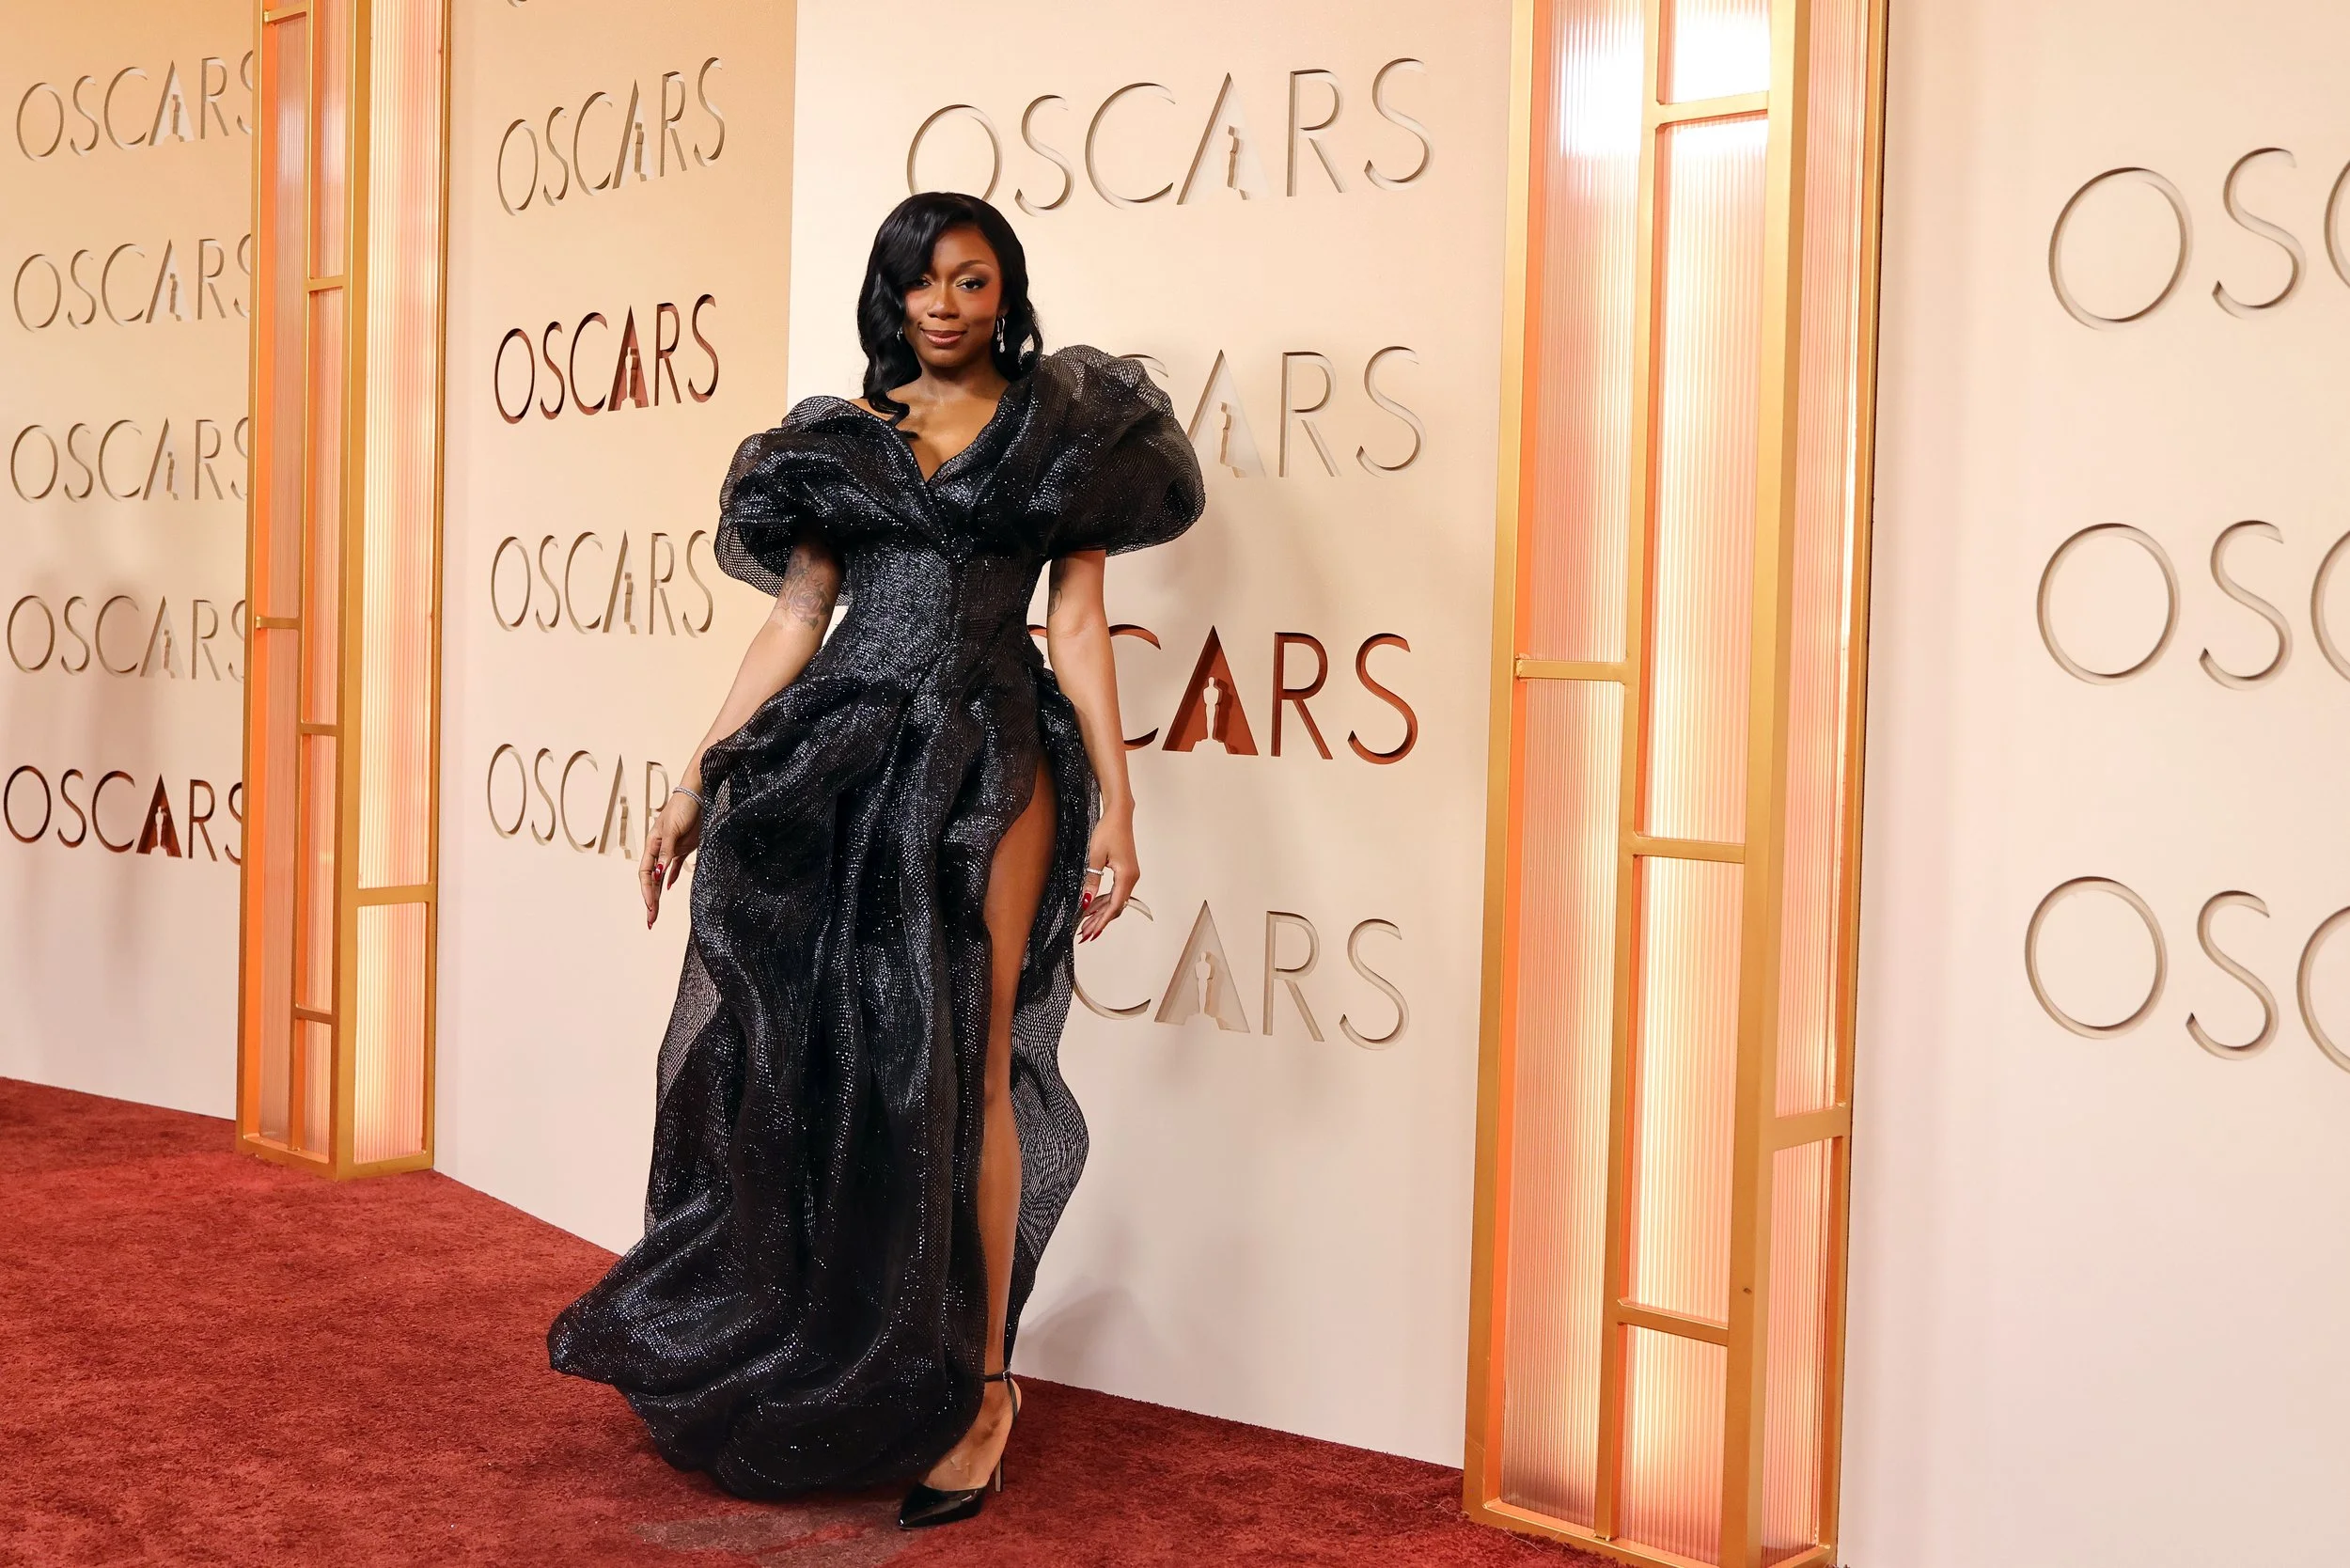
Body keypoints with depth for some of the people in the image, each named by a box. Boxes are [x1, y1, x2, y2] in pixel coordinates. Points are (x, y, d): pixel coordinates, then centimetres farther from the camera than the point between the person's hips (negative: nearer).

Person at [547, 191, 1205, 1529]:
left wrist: (1115, 800, -5)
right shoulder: (841, 438, 12)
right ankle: (811, 1364, 17)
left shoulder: (1059, 430, 6)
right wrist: (699, 785, 8)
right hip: (843, 763, 3)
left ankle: (976, 1384, 6)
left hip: (986, 769, -3)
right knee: (813, 1051, 3)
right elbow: (795, 619, 11)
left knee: (962, 1067, -3)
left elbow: (1077, 625, 2)